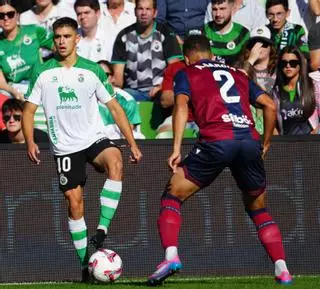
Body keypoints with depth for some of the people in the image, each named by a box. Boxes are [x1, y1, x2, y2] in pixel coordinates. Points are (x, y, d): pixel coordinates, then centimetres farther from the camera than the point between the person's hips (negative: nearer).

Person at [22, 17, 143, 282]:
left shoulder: (92, 71, 1)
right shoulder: (43, 73, 1)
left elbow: (115, 108, 4)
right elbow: (29, 110, 6)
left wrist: (133, 144, -2)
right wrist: (30, 142, -11)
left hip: (94, 139, -1)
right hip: (65, 147, 1)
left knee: (114, 160, -33)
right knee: (74, 200, -4)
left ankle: (102, 230, -31)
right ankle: (86, 262, 8)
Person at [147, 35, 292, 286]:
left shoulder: (186, 74, 18)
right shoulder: (238, 75, 29)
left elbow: (182, 105, 0)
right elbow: (270, 106, 21)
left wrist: (176, 149, -6)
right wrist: (266, 143, 31)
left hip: (217, 141, -4)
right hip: (250, 141, 4)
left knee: (172, 196, 11)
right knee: (259, 210, 21)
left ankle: (171, 256, -10)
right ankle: (283, 270, 7)